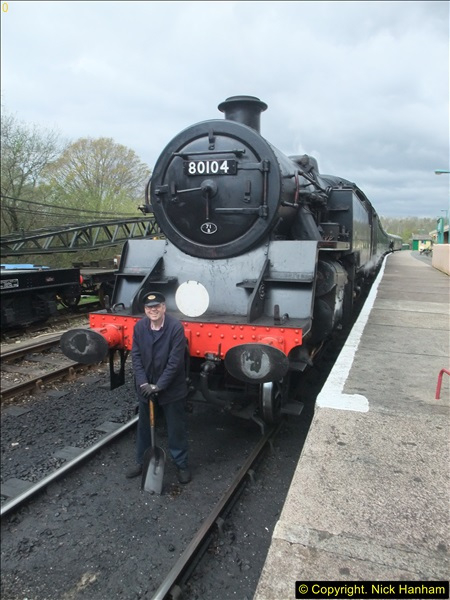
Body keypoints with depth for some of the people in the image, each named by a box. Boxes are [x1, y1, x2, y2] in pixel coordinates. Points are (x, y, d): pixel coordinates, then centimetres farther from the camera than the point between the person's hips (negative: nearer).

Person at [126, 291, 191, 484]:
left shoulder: (176, 327, -19)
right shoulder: (139, 326, -5)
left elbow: (175, 361, -19)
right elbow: (136, 356, -3)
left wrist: (159, 386, -18)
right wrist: (143, 383, -12)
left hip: (171, 388, -4)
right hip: (145, 387, 4)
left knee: (176, 429, 9)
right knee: (144, 426, 19)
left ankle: (181, 464, 27)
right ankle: (141, 462, 38)